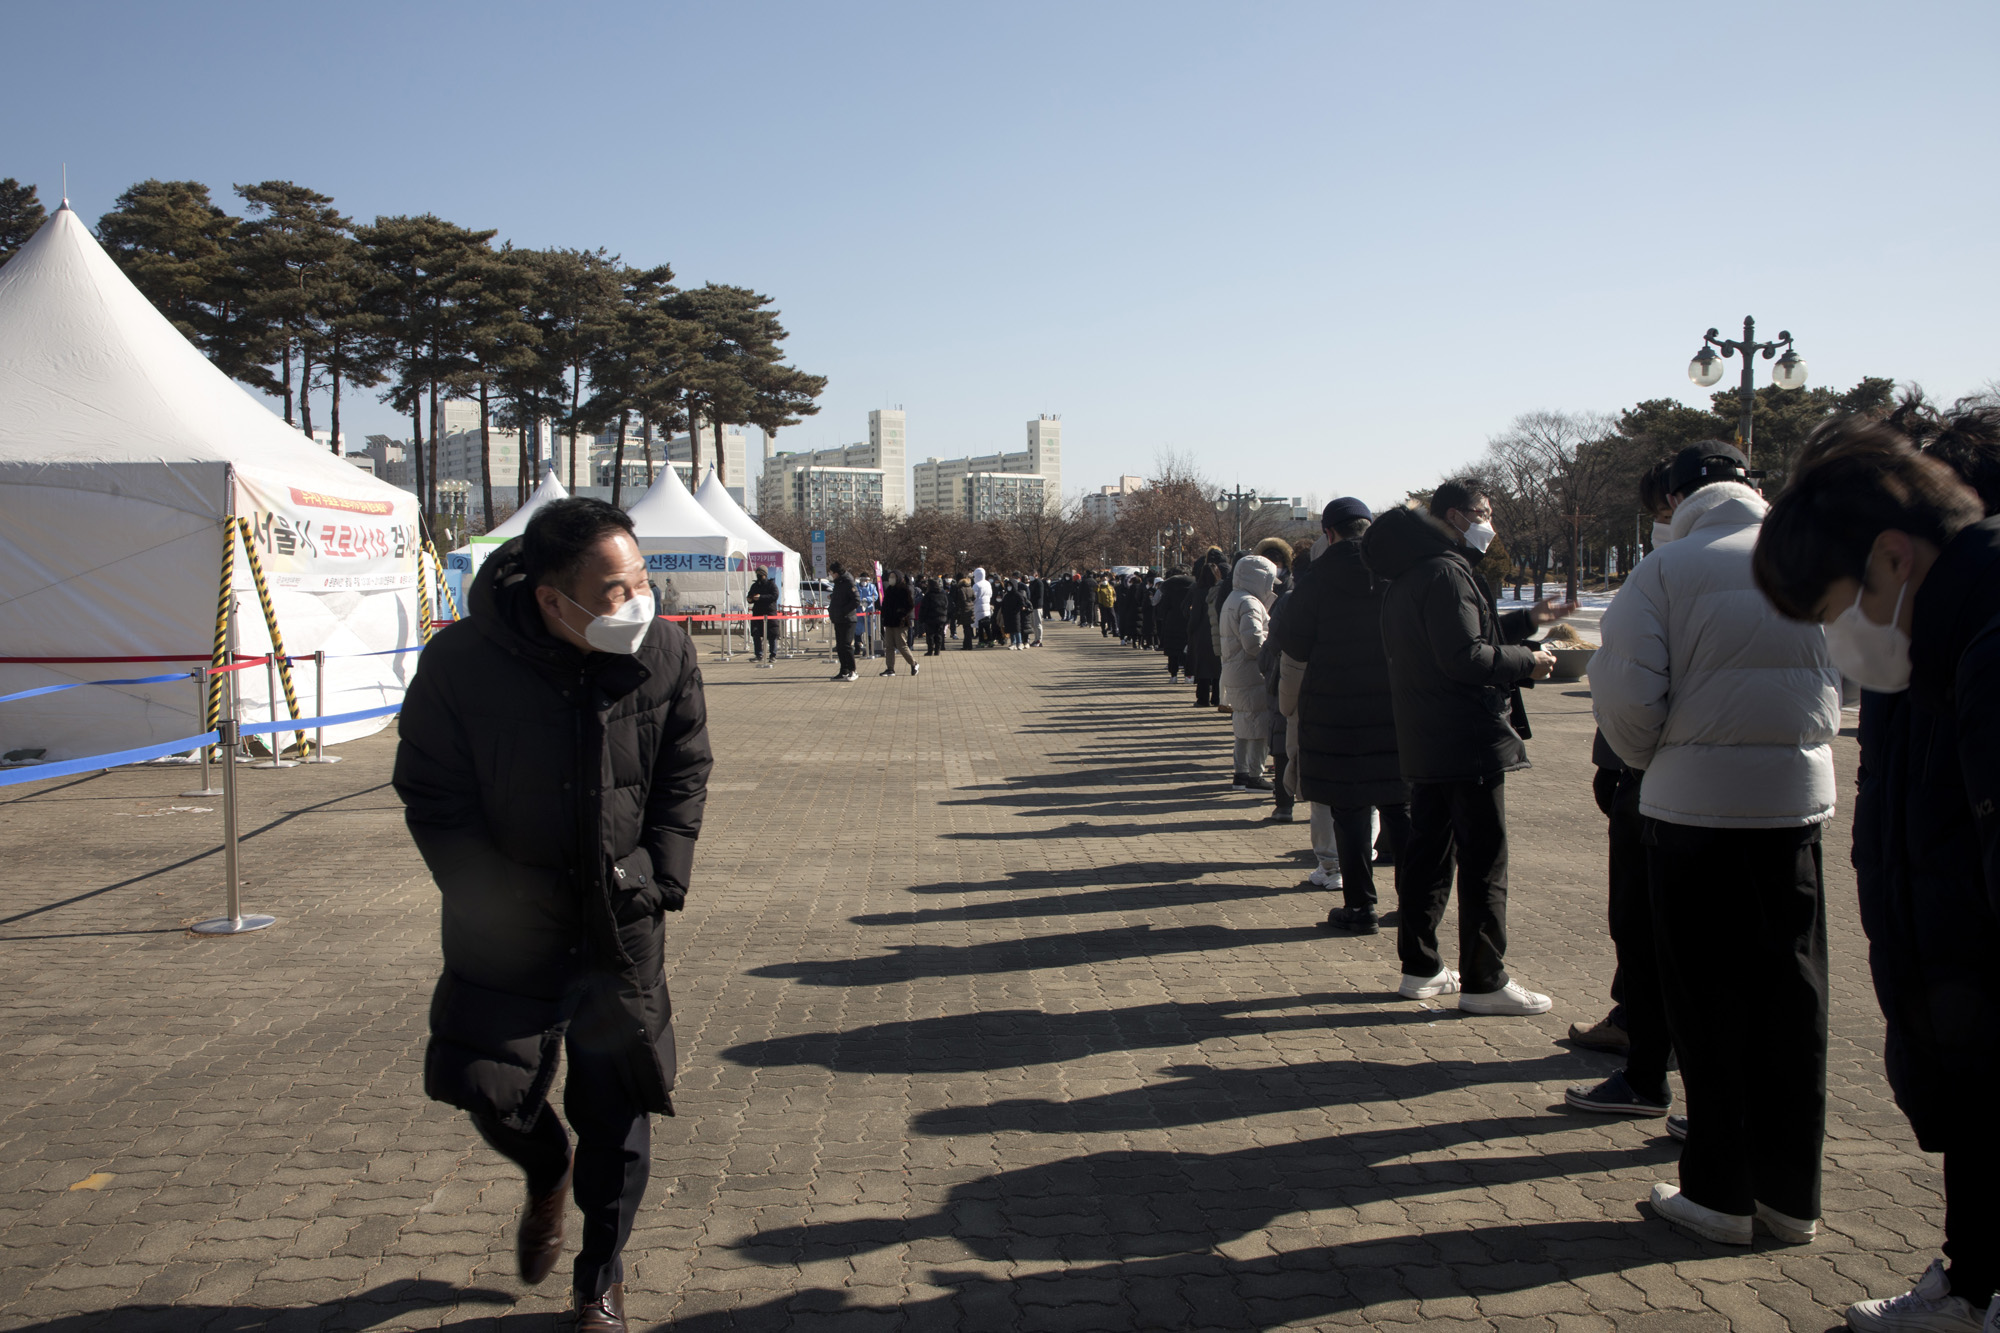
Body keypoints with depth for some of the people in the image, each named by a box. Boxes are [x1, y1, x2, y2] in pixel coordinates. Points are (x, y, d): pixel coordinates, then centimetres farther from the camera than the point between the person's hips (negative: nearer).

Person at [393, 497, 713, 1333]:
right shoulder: (462, 662, -17)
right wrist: (489, 902, -11)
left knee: (616, 1108, 6)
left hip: (621, 923, 1)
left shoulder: (665, 652, -10)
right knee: (494, 1093, 6)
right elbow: (431, 796, -6)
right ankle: (547, 1177, 43)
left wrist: (662, 879, -4)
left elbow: (686, 772, 4)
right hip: (507, 928, 0)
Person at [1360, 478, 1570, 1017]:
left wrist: (1523, 621, 20)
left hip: (1424, 743, 10)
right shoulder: (1447, 574, -16)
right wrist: (1527, 663, -11)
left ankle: (1420, 968, 22)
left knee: (1427, 851, 14)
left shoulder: (1409, 576, 16)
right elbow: (1464, 656, -23)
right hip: (1469, 741, -10)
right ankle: (1483, 982, 2)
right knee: (1484, 862, -3)